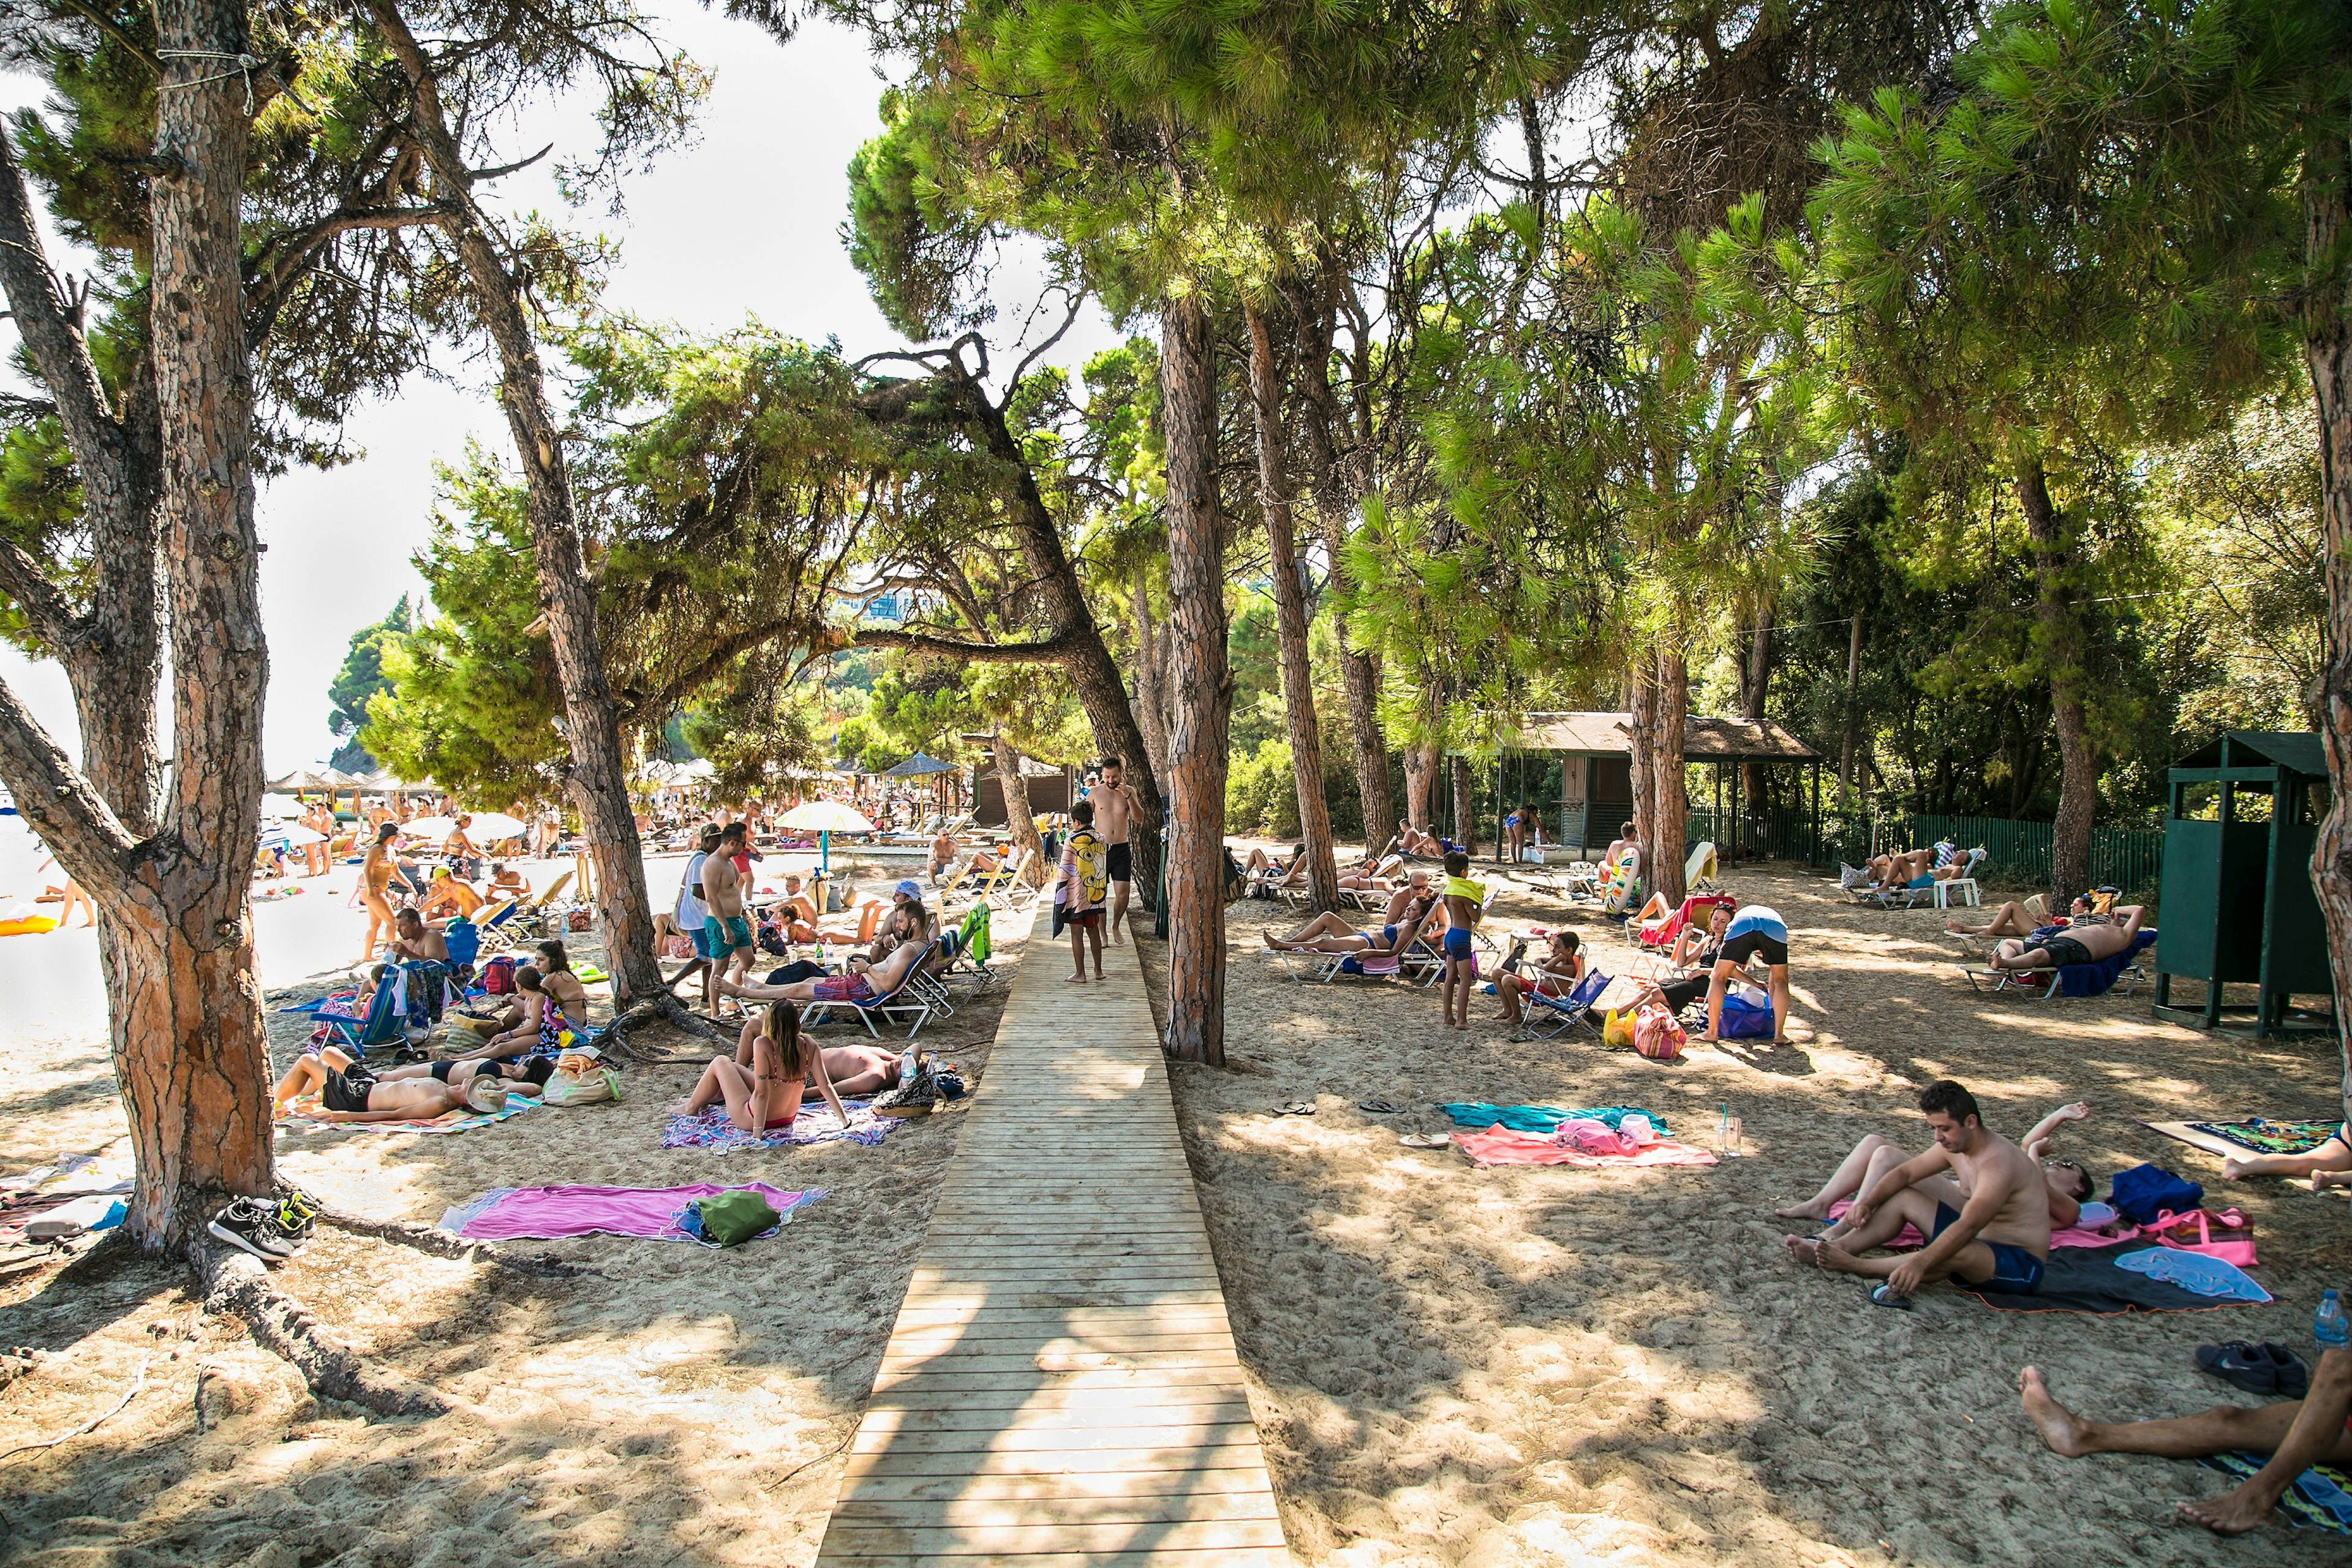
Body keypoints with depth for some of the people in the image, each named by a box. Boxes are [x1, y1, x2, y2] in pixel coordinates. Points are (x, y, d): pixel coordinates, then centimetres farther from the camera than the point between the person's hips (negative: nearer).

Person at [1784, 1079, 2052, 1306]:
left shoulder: (1998, 1162, -28)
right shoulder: (1954, 1145, 0)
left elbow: (1967, 1227, -39)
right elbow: (1905, 1173, 8)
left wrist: (1919, 1263, -49)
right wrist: (1867, 1202, -10)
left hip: (2021, 1266, -9)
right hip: (1979, 1240, 9)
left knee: (1958, 1253, -40)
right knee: (1902, 1197, 2)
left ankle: (1854, 1266, -33)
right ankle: (1839, 1247, -15)